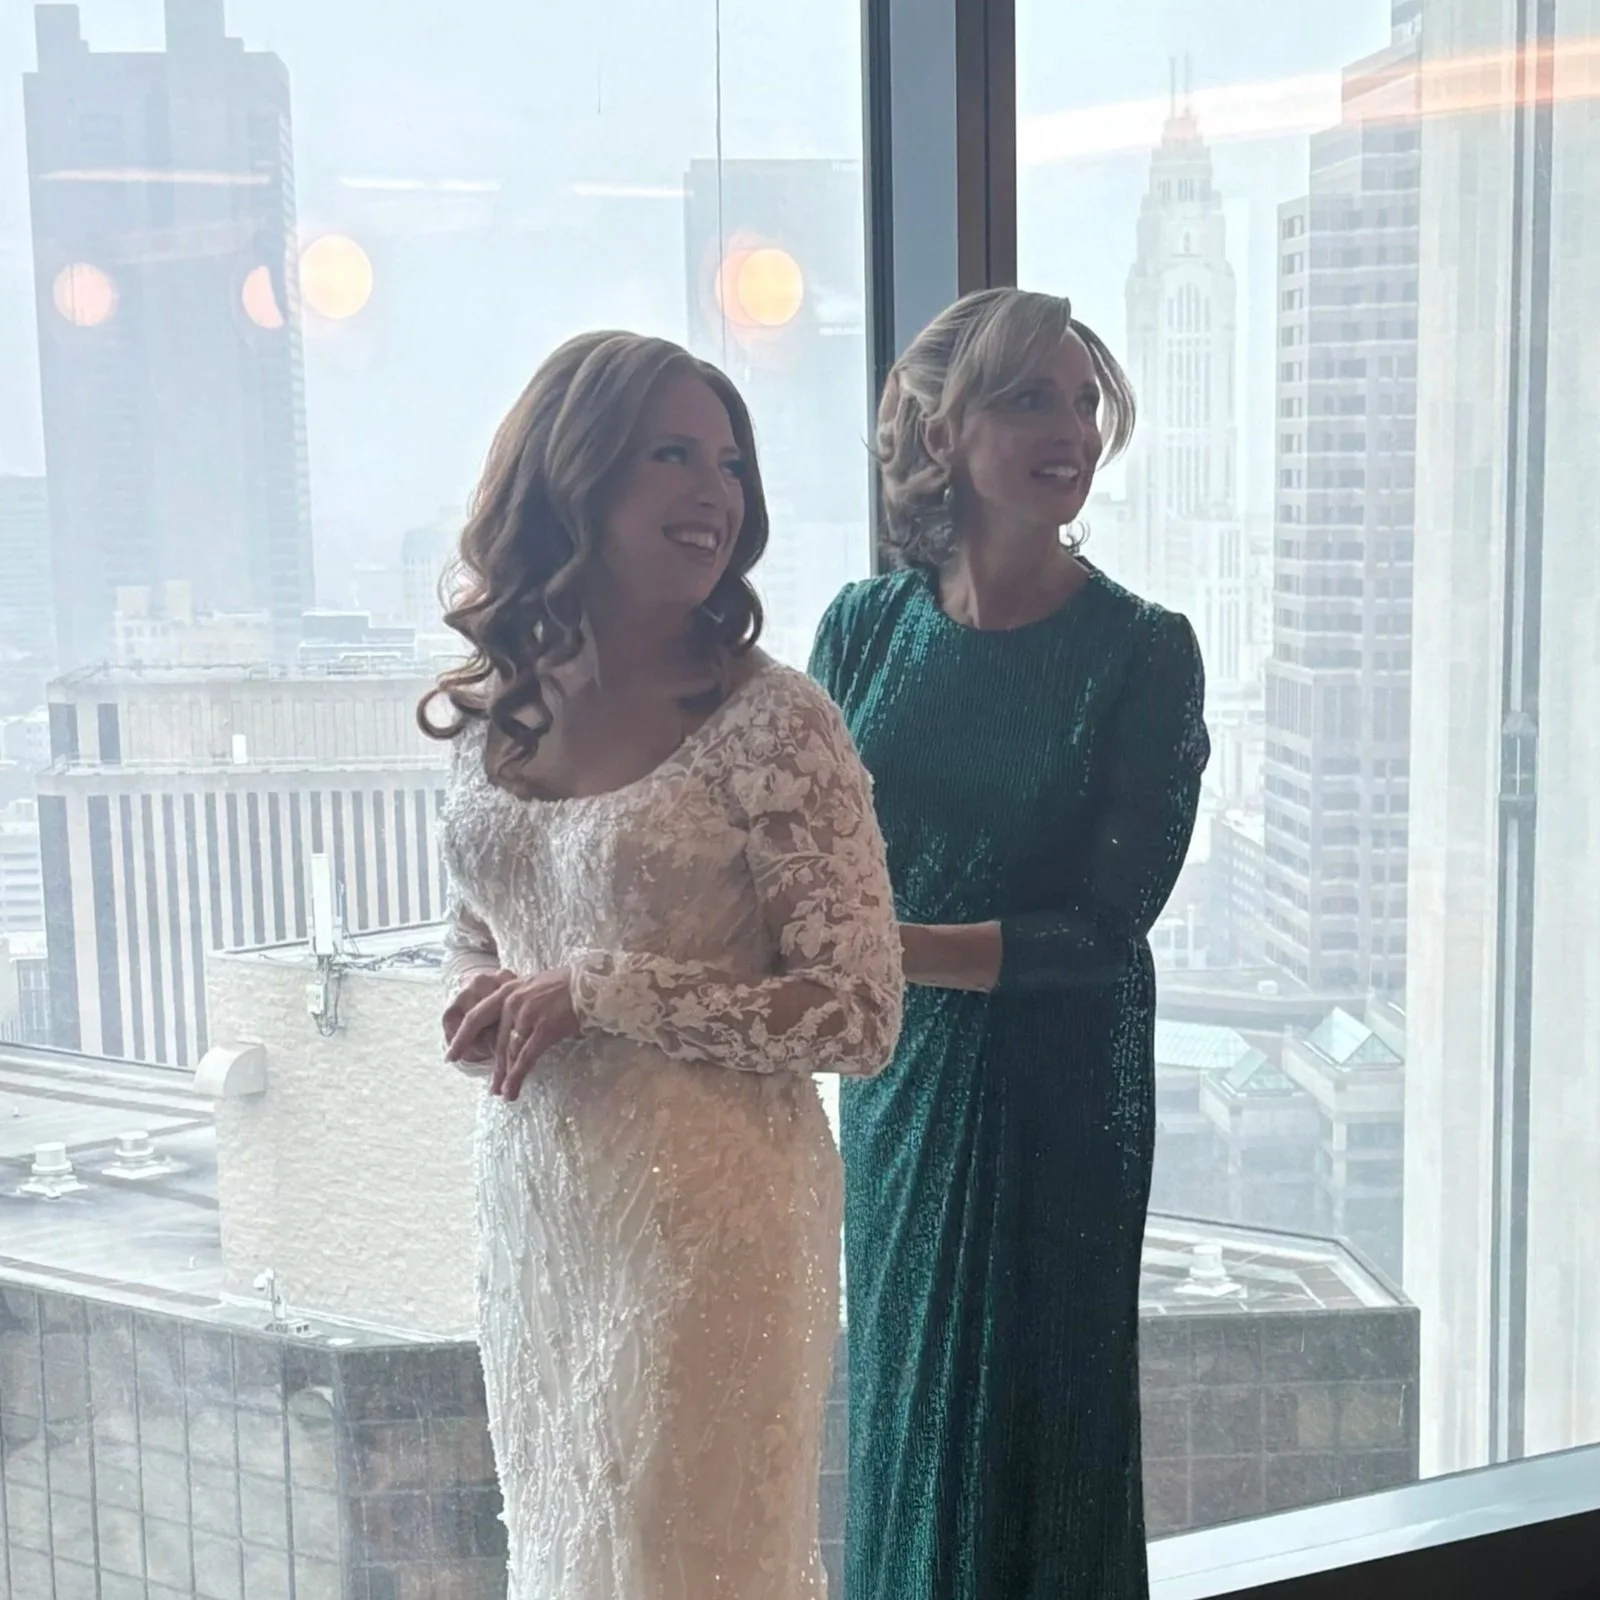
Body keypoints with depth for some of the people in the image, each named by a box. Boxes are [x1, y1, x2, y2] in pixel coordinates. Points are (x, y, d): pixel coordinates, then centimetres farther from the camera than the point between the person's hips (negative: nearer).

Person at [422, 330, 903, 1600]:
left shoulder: (773, 719, -13)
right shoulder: (495, 711, 3)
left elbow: (861, 1015, -15)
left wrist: (598, 992, -18)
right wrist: (479, 1005, -6)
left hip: (707, 1209, -5)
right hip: (535, 1198, 5)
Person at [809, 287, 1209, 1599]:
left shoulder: (1142, 651, -11)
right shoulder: (865, 627, -2)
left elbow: (1104, 926, -15)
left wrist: (873, 943, -22)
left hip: (1063, 1090, -3)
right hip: (899, 1073, 3)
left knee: (1043, 1424, 10)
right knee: (905, 1413, 15)